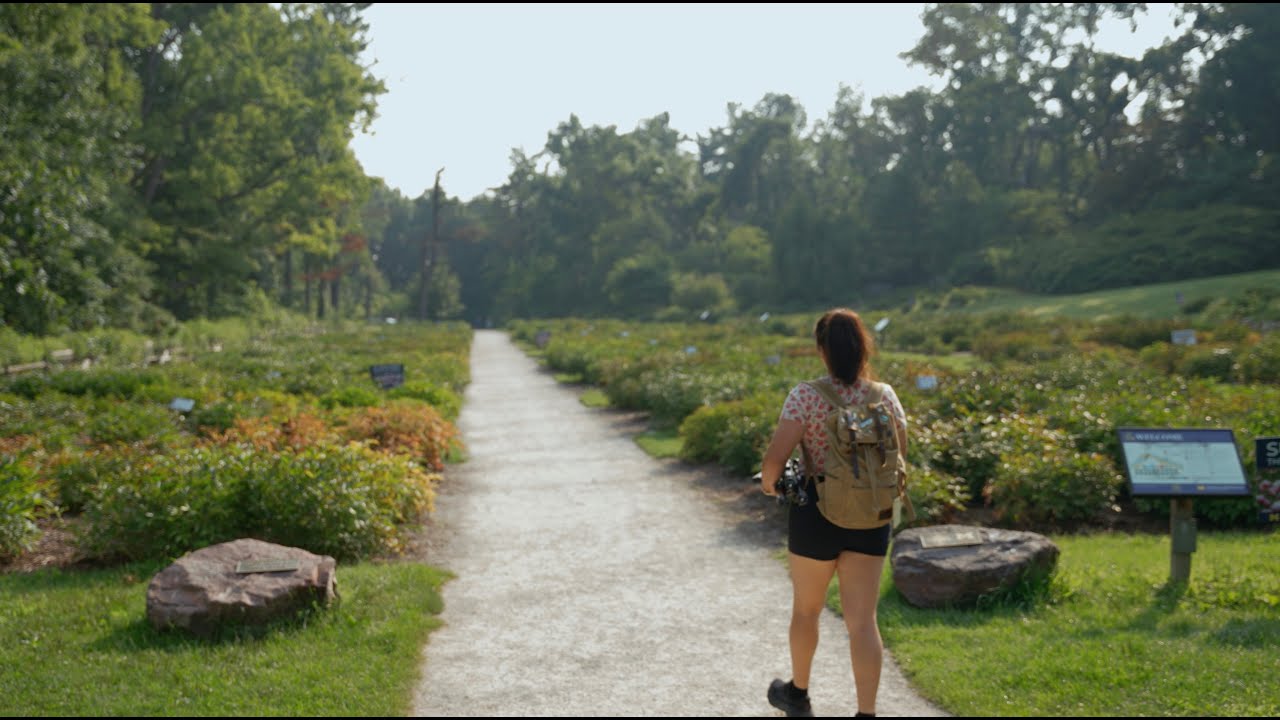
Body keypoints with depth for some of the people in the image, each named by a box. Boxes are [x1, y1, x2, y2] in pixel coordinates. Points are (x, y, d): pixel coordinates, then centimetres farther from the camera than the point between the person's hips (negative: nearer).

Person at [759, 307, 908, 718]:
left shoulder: (806, 396, -14)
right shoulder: (885, 396, -3)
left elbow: (775, 458, -19)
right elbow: (900, 458, 7)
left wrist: (768, 482, 2)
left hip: (817, 514, -2)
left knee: (806, 607, 20)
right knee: (862, 620, 5)